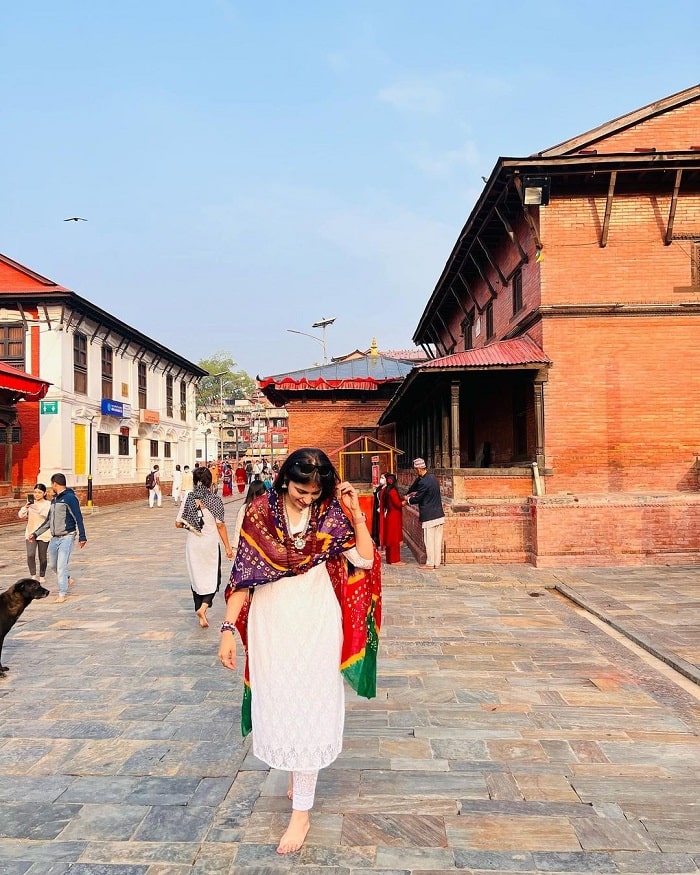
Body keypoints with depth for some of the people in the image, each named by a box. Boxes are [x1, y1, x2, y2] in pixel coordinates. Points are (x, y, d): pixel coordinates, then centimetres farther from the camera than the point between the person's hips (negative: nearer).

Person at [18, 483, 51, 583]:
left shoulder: (48, 504, -3)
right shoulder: (30, 503, 7)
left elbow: (48, 515, -19)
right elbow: (21, 515, -3)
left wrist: (38, 509, -33)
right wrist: (25, 507, -21)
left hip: (44, 534, -2)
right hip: (30, 533, 2)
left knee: (42, 556, 5)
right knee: (30, 555, -12)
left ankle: (42, 576, 22)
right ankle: (33, 576, 1)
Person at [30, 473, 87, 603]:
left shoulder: (70, 498, -11)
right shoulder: (54, 500, 15)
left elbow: (78, 518, -14)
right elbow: (48, 521, 24)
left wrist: (82, 537, -17)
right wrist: (35, 533, 23)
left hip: (66, 537, -8)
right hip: (54, 538, 8)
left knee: (61, 565, -10)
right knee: (52, 565, 14)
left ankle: (62, 593, -3)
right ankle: (67, 579, 37)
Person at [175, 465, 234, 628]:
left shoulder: (188, 498, -4)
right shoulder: (215, 499, -10)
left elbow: (178, 523, -3)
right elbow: (220, 525, -10)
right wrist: (228, 547, -3)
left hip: (193, 544, 2)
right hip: (211, 544, -2)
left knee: (196, 578, 14)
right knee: (213, 577, 11)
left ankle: (201, 616, 19)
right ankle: (203, 606, -13)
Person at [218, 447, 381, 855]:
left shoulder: (331, 514, -5)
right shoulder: (260, 513, -7)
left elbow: (366, 560, -10)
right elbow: (244, 574, -5)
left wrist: (356, 514, -17)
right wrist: (228, 629, -8)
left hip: (316, 625, -1)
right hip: (271, 623, 1)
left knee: (309, 709, 3)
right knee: (277, 702, 15)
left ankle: (301, 811, 17)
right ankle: (298, 771, 43)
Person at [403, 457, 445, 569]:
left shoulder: (423, 482, -18)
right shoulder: (433, 478, 10)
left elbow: (417, 499, -9)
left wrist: (407, 499, 8)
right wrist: (409, 495, 18)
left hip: (429, 517, -8)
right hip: (439, 515, 8)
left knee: (429, 541, 2)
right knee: (437, 540, 12)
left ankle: (430, 563, 10)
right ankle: (437, 562, 18)